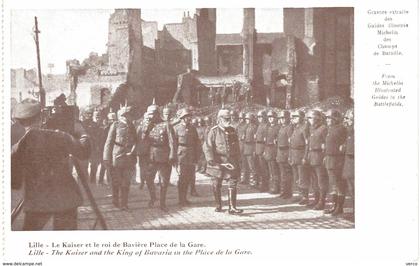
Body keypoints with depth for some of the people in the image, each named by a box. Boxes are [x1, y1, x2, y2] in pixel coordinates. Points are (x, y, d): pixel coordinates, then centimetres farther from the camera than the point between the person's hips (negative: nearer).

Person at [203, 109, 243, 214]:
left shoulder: (232, 131, 10)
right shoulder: (214, 131, -5)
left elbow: (236, 146, 21)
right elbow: (207, 146, -10)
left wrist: (237, 159, 19)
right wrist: (210, 159, -18)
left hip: (231, 162, 3)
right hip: (218, 162, -3)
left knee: (233, 184, -5)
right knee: (216, 186, 7)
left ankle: (232, 207, -5)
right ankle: (218, 205, 24)